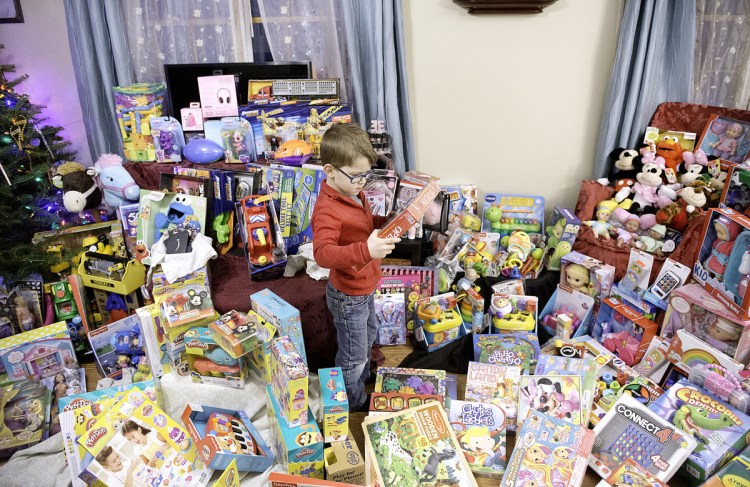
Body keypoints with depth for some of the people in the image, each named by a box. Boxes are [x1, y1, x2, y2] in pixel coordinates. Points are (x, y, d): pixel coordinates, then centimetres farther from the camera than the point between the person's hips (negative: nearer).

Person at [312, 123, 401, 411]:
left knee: (368, 337, 33)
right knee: (353, 357, 11)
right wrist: (366, 251, -56)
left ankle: (364, 379, 60)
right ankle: (355, 404, 36)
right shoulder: (327, 210, -31)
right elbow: (323, 253, -44)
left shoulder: (354, 193, 0)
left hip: (365, 288, 10)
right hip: (348, 296, -10)